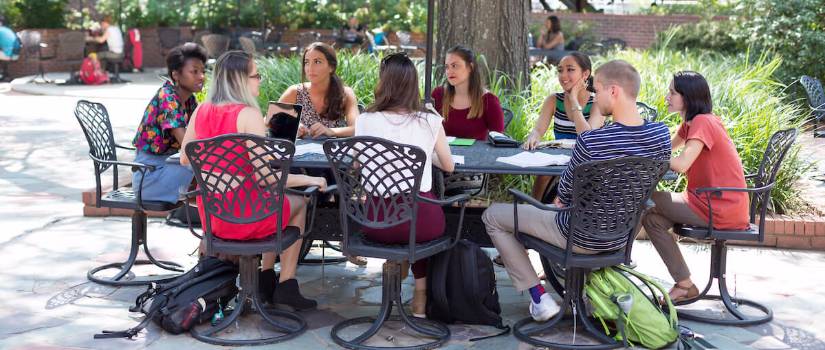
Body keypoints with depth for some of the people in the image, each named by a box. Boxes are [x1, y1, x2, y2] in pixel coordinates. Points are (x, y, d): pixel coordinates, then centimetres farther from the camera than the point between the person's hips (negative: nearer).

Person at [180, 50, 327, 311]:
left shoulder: (201, 111, 1)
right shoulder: (248, 115, -18)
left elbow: (185, 158, 14)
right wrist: (308, 179, -10)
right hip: (243, 218, -7)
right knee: (299, 203, 24)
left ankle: (267, 280, 35)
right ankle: (286, 287, 25)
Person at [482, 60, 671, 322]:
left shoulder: (590, 142, -30)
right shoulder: (662, 134, -11)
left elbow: (565, 192, -15)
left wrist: (561, 199, 11)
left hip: (583, 239, -6)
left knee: (493, 215, 9)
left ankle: (538, 296, 10)